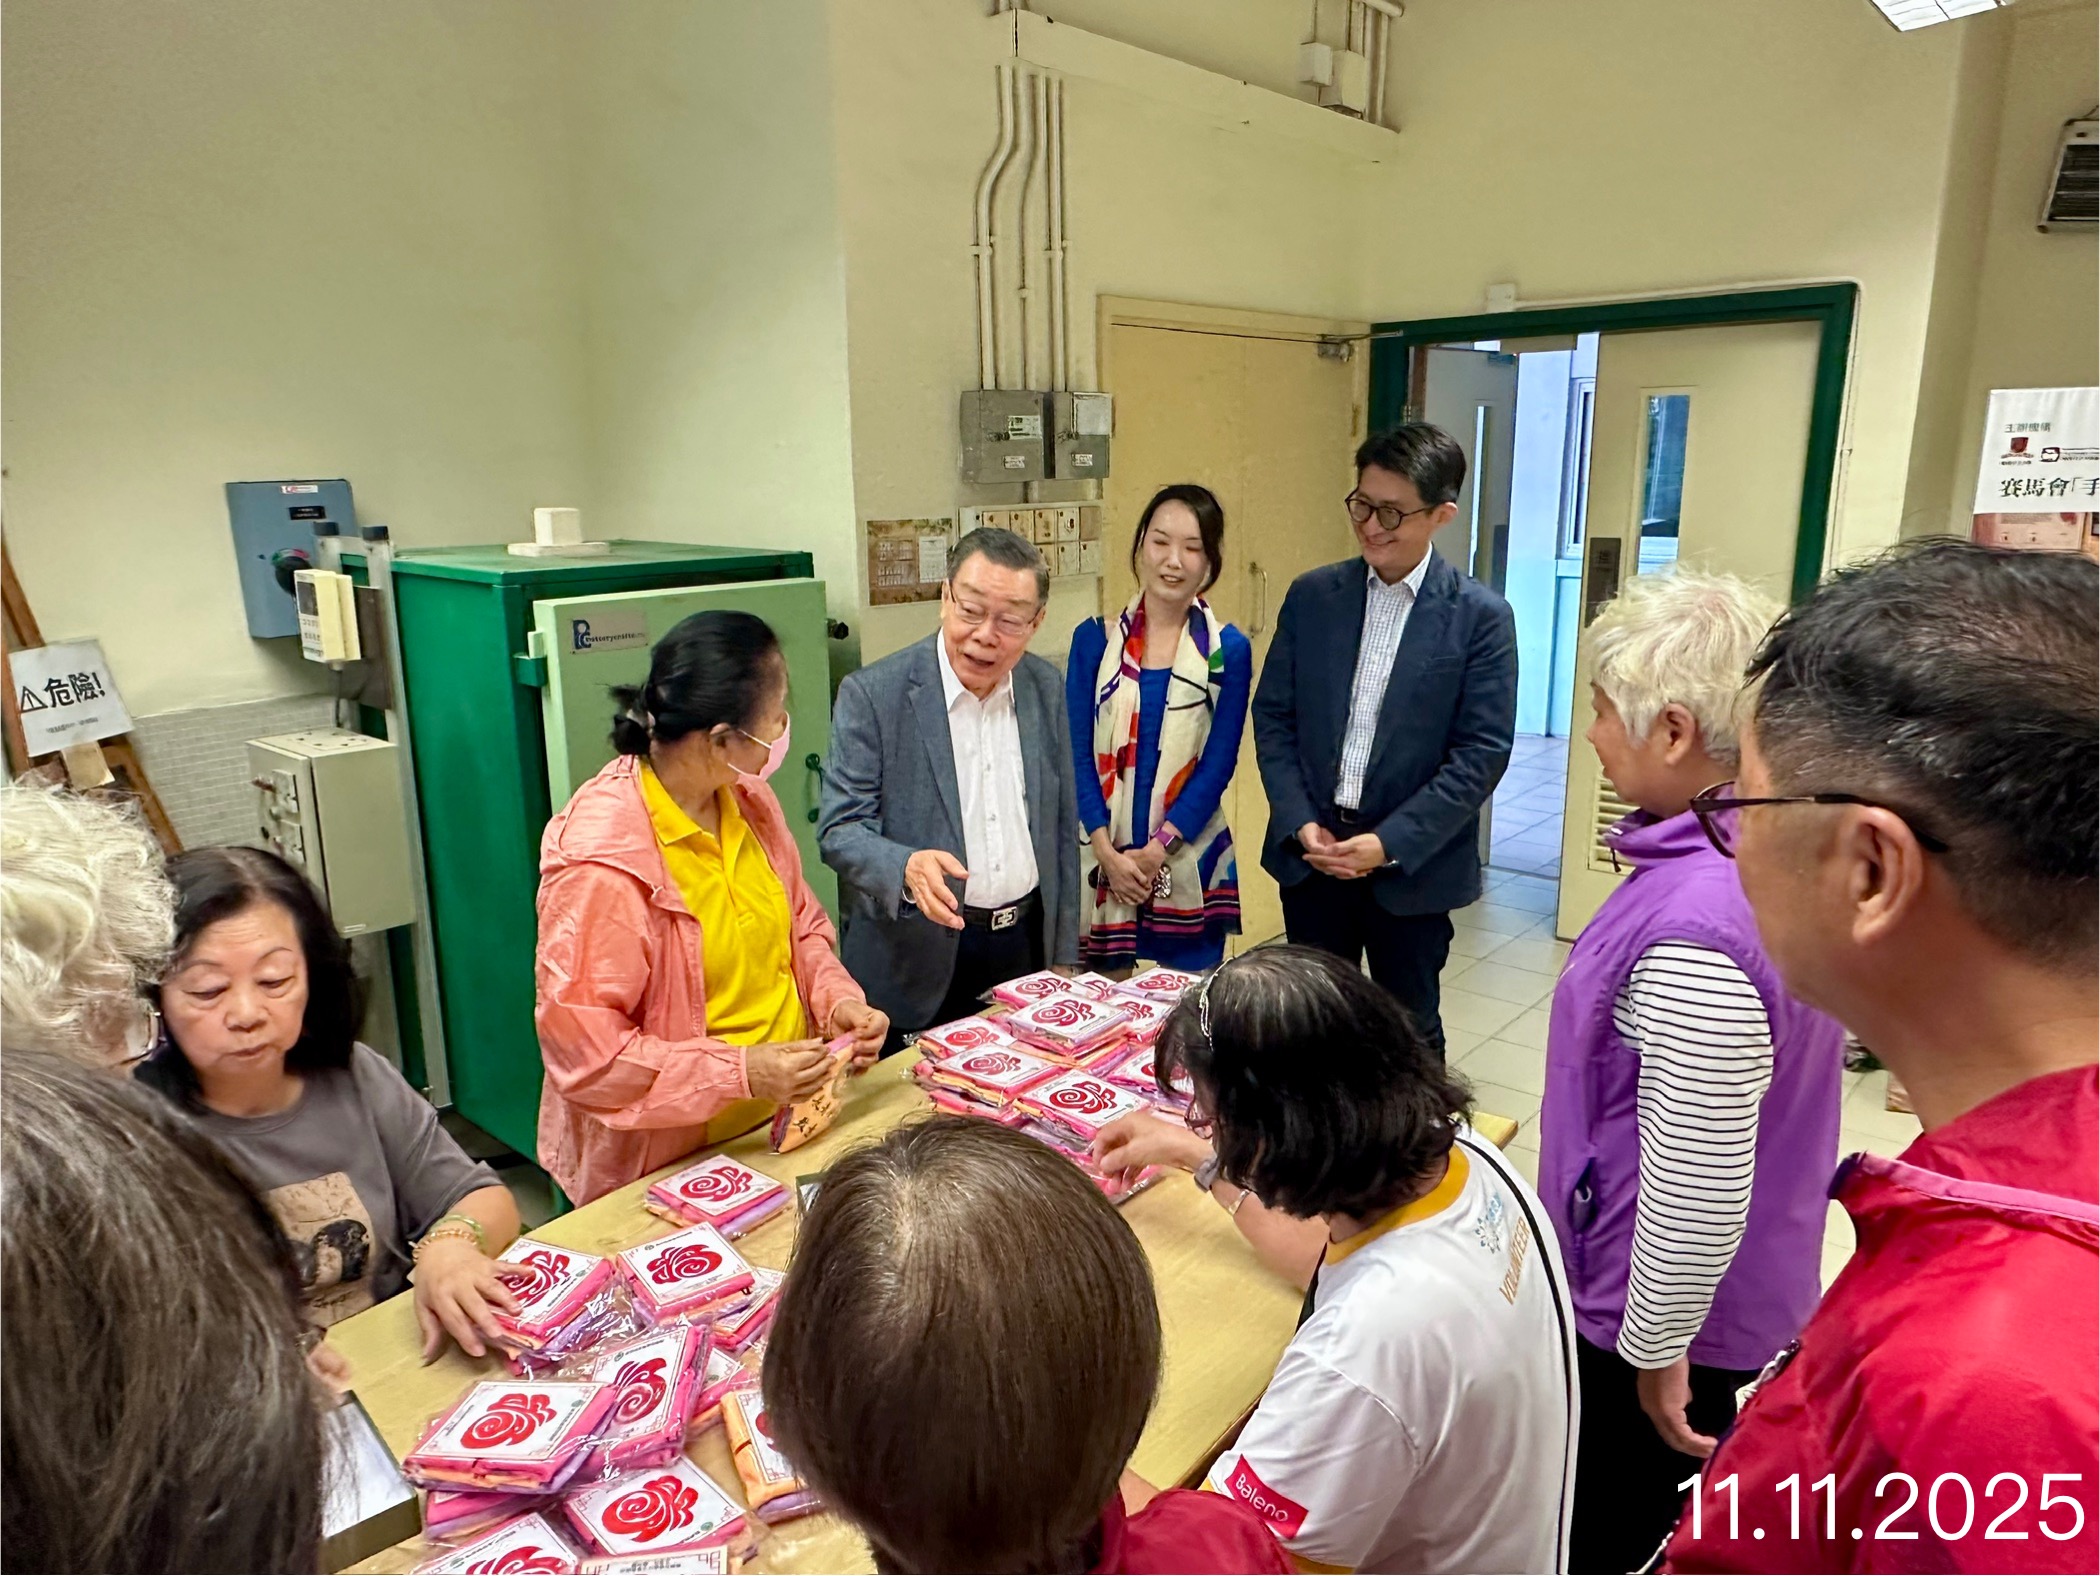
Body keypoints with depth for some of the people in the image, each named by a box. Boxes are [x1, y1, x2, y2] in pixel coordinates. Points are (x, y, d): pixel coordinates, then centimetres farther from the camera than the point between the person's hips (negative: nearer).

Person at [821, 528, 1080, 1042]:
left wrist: (1065, 956, 10)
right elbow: (840, 830, -12)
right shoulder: (871, 695, -13)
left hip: (1027, 944, 4)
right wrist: (906, 868, -33)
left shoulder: (1045, 687, 2)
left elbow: (1061, 826, 10)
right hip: (920, 964, -4)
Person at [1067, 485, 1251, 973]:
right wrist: (1107, 852, -11)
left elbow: (1218, 764, -5)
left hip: (1188, 862, -1)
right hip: (1102, 856, 1)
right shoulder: (1094, 639, 0)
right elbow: (1078, 753, -2)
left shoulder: (1228, 650, -3)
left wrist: (1157, 850, -11)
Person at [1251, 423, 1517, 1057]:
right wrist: (1300, 824, -8)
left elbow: (1482, 752, -10)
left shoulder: (1481, 617, -7)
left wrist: (1390, 843, -16)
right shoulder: (1310, 596, 2)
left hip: (1412, 863, -3)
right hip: (1310, 852, 3)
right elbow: (1273, 717, 3)